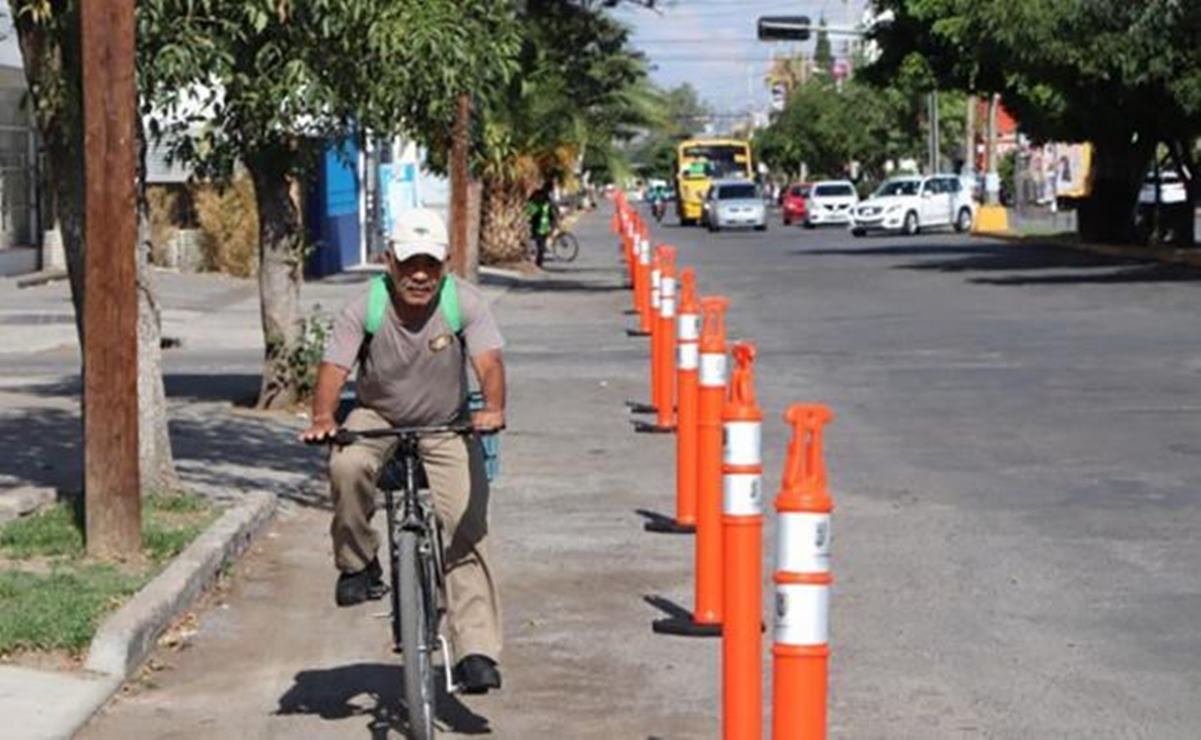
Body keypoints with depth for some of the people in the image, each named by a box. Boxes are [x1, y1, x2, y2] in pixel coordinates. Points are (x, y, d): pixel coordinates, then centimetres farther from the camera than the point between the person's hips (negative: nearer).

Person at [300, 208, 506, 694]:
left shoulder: (464, 303, -18)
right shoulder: (364, 309, -18)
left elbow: (488, 361, -31)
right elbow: (334, 367, -25)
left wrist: (493, 409, -51)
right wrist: (322, 420, -45)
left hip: (446, 430, 0)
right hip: (377, 421, 0)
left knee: (467, 533, -11)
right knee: (347, 467, -33)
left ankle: (477, 652, -6)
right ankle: (359, 566, -8)